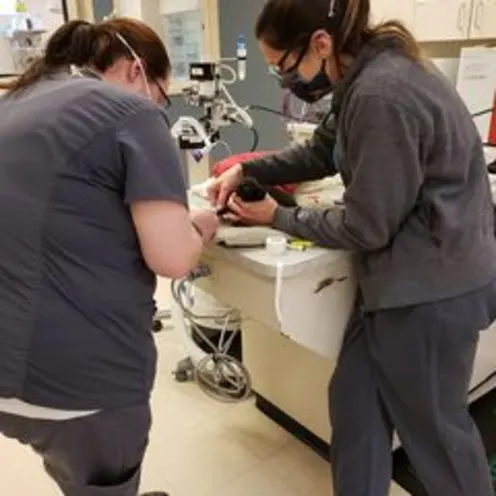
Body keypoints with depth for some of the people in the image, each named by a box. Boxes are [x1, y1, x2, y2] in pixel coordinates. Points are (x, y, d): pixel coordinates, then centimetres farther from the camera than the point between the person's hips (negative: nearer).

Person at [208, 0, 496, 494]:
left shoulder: (380, 95, -26)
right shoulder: (370, 74, 6)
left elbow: (365, 226, -21)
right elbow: (322, 151, 16)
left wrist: (278, 217, -8)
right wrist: (246, 171, 5)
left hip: (431, 288, -9)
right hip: (404, 278, 9)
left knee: (433, 424, 14)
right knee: (354, 401, 18)